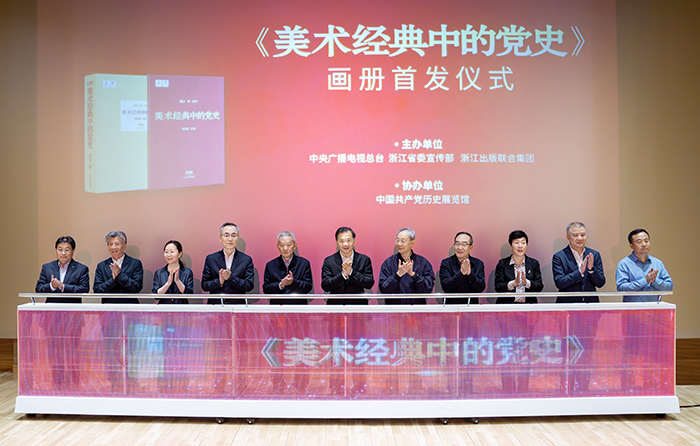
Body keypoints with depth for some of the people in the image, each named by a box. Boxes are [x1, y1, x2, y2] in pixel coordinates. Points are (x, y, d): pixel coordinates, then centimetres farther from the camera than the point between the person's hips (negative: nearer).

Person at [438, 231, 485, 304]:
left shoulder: (478, 264, 8)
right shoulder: (446, 263, 2)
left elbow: (481, 288, -1)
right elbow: (445, 287, -9)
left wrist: (470, 273, -15)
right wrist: (461, 273, -17)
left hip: (472, 305, 2)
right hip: (451, 305, -2)